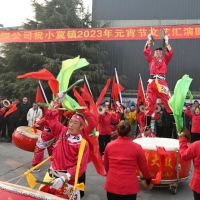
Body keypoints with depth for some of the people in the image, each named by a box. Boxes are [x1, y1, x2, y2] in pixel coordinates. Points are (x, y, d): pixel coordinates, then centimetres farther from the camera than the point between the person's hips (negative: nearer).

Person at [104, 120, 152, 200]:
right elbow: (144, 167, 3)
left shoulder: (109, 146, -2)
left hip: (111, 186, 2)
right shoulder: (136, 147, -9)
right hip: (129, 187, -2)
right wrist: (148, 180, 22)